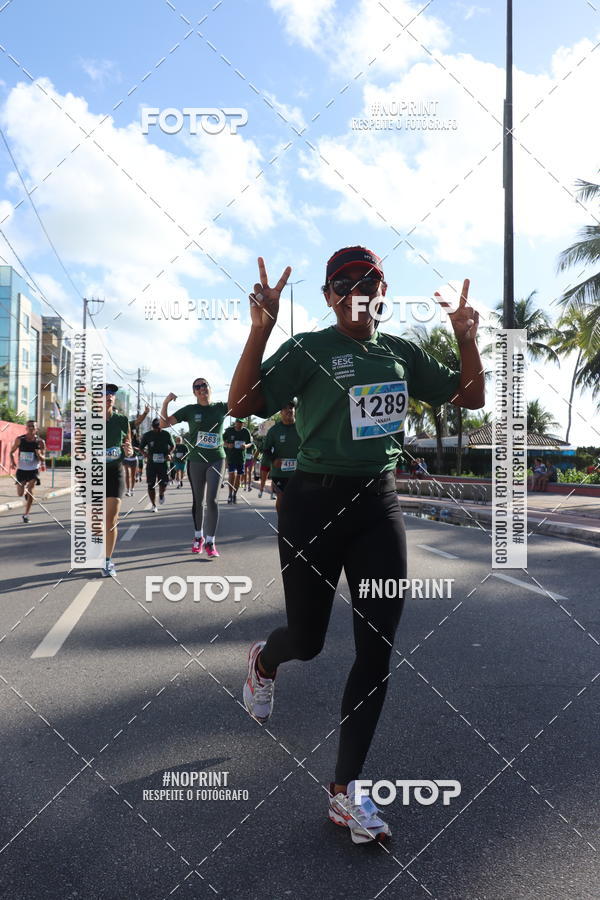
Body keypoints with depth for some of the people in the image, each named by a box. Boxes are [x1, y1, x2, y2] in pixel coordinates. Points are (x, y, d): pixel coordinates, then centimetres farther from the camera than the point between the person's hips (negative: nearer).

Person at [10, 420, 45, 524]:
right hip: (21, 469, 2)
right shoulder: (19, 439, -4)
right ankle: (26, 493, 43)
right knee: (20, 494, 5)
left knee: (30, 489, -18)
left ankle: (26, 514, -6)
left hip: (34, 470, -2)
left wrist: (39, 455, -27)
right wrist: (13, 461, -11)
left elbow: (43, 459, -4)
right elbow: (11, 452, 8)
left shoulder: (40, 442, -7)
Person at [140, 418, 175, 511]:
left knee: (163, 483, -6)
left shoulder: (166, 435, 0)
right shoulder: (147, 435, 0)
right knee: (151, 484, -1)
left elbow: (172, 445, 14)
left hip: (163, 462, 0)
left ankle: (161, 495, 30)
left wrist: (169, 454, -4)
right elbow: (141, 447, 10)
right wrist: (145, 453, -10)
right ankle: (153, 505, 11)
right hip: (151, 463, 1)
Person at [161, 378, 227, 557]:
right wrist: (165, 403, -14)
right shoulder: (190, 410, 1)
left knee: (212, 499, -11)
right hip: (196, 460, 1)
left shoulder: (221, 408, 3)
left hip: (216, 459, -1)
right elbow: (164, 423, 0)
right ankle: (198, 536, 30)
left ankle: (210, 542, -5)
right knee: (198, 501, 13)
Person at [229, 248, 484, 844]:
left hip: (378, 504, 4)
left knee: (378, 650, 1)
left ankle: (344, 791, 16)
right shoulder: (308, 350, -7)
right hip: (313, 504, -4)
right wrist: (260, 329, -31)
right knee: (308, 642, 9)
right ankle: (263, 662, 49)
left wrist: (467, 337, -2)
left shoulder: (402, 352, 8)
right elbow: (241, 404, -19)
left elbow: (470, 398, 14)